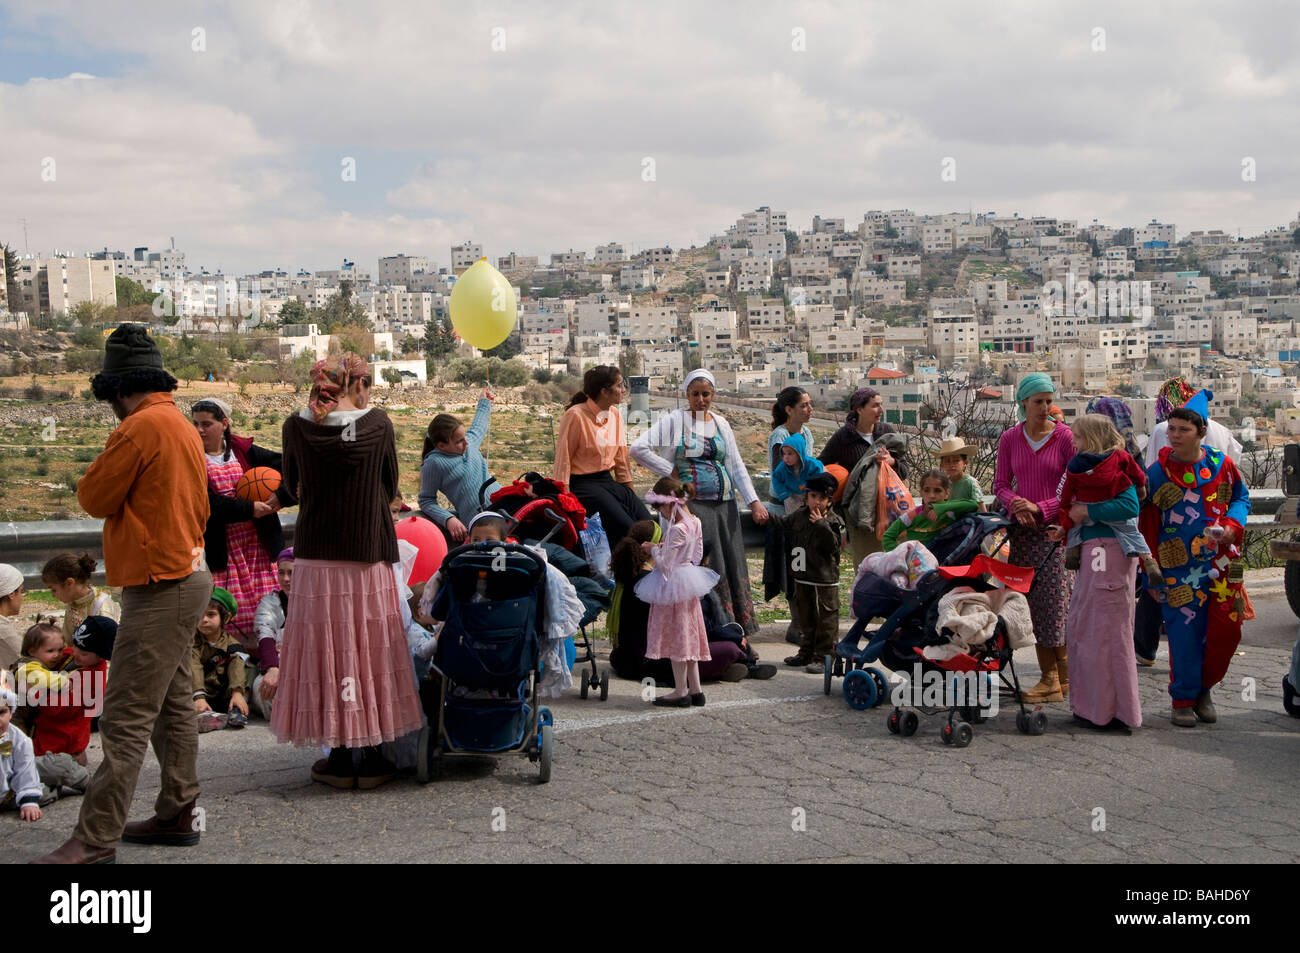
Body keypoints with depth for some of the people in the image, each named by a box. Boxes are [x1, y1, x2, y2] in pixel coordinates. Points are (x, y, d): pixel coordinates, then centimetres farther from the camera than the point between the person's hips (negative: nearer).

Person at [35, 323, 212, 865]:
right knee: (172, 704, 17)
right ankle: (177, 815, 26)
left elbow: (94, 498, -11)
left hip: (160, 588, -10)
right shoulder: (182, 425, 15)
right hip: (185, 573, 10)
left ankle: (95, 841, -7)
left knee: (126, 719, -9)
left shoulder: (142, 426, -16)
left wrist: (105, 469, 5)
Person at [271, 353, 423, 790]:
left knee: (325, 650, 8)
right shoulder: (378, 423, -4)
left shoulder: (297, 426, -2)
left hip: (316, 557, 1)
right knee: (372, 653, 8)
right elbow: (389, 487, 7)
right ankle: (374, 758, 14)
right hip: (370, 556, -1)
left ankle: (339, 759, 14)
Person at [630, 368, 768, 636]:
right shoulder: (674, 421, 0)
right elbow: (639, 448, -10)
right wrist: (670, 472, -8)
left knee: (732, 567, 4)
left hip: (725, 503, 5)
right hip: (692, 503, -5)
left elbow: (737, 465, 13)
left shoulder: (721, 423, 14)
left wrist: (754, 501, 4)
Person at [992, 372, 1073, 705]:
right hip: (1023, 530, 4)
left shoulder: (1066, 437, -4)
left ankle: (1064, 679, 1)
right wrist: (1015, 504, -10)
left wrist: (1040, 508, -15)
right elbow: (1000, 485, 11)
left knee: (1055, 602, -8)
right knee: (1033, 603, 3)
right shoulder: (1010, 439, 7)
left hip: (1055, 528, -3)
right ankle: (1050, 678, 9)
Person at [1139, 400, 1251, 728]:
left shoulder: (1221, 464, 2)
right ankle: (1183, 699, 12)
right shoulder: (1157, 472, -3)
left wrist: (1231, 525, -4)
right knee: (1184, 633, -3)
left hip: (1221, 562, 2)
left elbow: (1241, 497, 17)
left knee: (1225, 631, 3)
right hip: (1179, 567, -2)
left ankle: (1203, 688, 26)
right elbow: (1145, 521, 2)